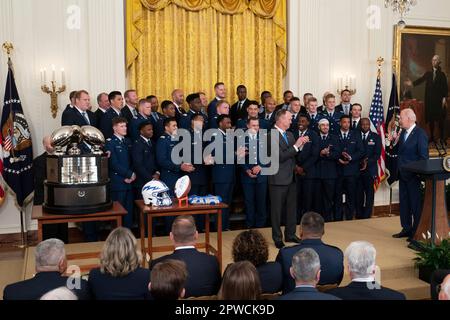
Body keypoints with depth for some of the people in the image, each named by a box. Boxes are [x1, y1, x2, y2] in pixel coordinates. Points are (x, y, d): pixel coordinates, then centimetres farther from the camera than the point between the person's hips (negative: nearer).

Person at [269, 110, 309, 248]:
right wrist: (296, 145, -21)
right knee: (277, 209, 3)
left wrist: (301, 144, -2)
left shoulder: (289, 134, 12)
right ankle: (277, 238, 14)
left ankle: (290, 234, 27)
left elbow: (295, 154, 13)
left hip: (291, 177, 8)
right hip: (279, 179, -8)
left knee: (292, 207, 14)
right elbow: (280, 156, -22)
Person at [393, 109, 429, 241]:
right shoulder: (403, 132, 10)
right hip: (403, 174, 8)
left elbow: (424, 156, -13)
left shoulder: (420, 133, -12)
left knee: (415, 204, 1)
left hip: (413, 174, -8)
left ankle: (417, 231, 10)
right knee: (404, 203, 13)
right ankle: (406, 229, 24)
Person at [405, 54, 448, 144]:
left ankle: (442, 137, 3)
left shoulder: (442, 74, 4)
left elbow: (445, 87, -1)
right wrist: (412, 83, -17)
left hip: (439, 100, -2)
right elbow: (421, 80, 0)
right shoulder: (428, 73, 11)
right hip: (430, 100, 2)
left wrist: (444, 98, -10)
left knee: (441, 119, -3)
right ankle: (432, 136, 13)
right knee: (430, 119, 4)